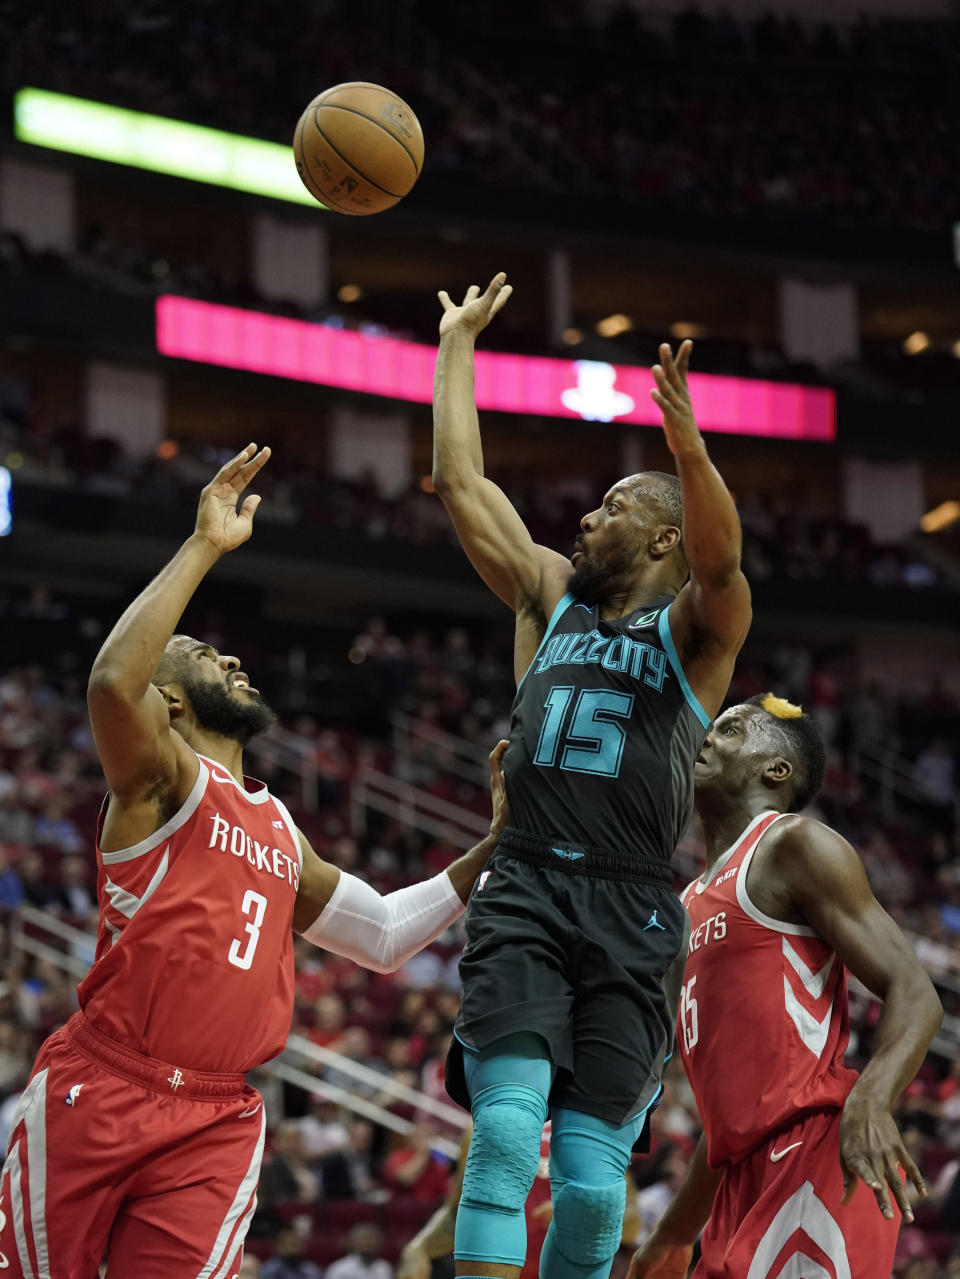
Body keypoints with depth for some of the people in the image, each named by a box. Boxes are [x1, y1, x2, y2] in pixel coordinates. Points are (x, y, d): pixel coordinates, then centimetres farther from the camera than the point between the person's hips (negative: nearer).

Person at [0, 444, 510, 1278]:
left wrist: (494, 846, 25)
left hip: (218, 1120, 6)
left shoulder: (281, 831, 24)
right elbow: (113, 682, -22)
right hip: (98, 1094, -5)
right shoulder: (161, 777, 0)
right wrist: (204, 547, -20)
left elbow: (383, 935, 32)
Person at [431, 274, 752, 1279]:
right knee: (507, 1129, -19)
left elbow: (719, 558, -16)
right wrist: (458, 343, 21)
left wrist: (690, 453, -36)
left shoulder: (695, 627, 7)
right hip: (524, 897, 2)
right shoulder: (551, 597, 19)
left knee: (593, 1179, -6)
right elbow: (459, 482, 19)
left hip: (630, 914, -2)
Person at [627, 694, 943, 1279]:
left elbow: (915, 994, -12)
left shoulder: (796, 845, -1)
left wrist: (869, 1101, -31)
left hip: (817, 1161, -9)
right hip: (749, 1180, 9)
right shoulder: (695, 902, 25)